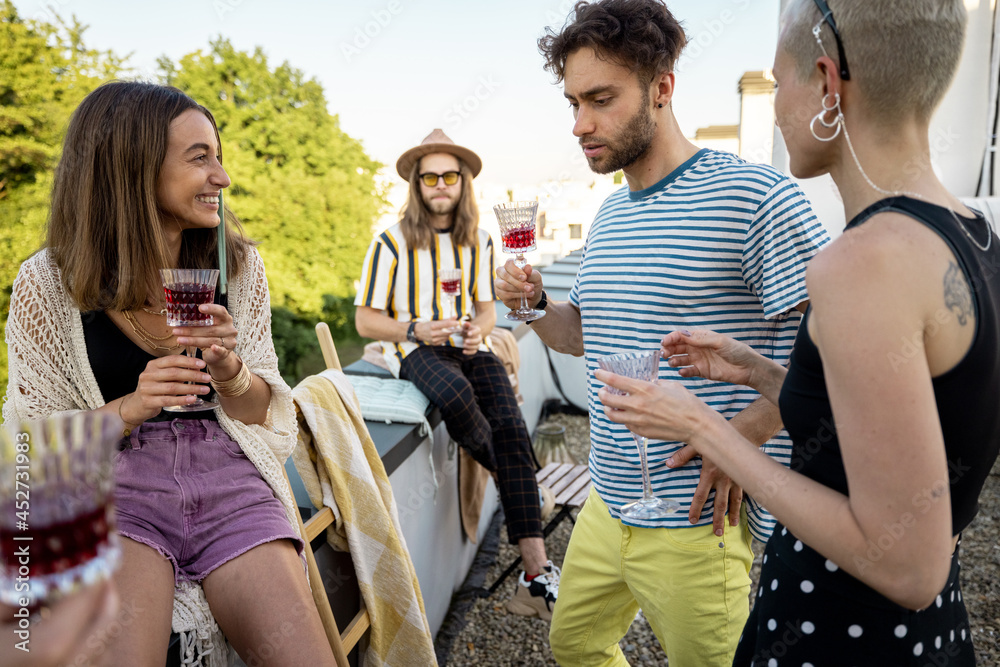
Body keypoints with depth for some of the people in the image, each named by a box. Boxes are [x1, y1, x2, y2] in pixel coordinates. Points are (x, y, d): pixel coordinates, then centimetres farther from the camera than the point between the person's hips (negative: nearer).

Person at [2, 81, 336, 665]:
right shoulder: (47, 283, -2)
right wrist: (131, 408, -16)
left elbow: (261, 413, 8)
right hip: (112, 484, -1)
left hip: (228, 474, 2)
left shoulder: (239, 266, 5)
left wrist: (228, 369, -14)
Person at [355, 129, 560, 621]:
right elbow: (366, 320, -1)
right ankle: (517, 482, -6)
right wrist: (416, 329, -19)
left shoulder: (479, 241, 12)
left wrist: (478, 329, -6)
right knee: (456, 395, -38)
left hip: (468, 347, 4)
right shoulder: (392, 242, -2)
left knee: (511, 426, -22)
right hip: (414, 350, -3)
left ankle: (536, 577, -22)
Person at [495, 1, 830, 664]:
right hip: (607, 506, 8)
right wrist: (533, 303, -1)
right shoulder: (609, 216, 10)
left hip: (697, 526, -7)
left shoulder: (752, 194, -16)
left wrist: (739, 436, -24)